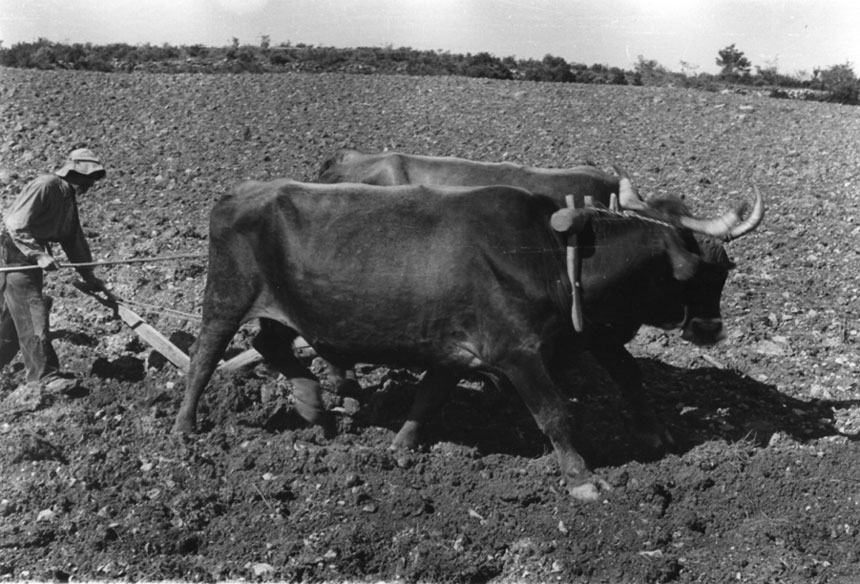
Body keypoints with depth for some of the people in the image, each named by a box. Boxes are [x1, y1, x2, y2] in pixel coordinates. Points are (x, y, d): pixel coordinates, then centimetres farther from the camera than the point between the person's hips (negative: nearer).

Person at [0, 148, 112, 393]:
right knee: (33, 314, -8)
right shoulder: (45, 186, -17)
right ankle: (45, 374, -3)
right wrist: (39, 254, -27)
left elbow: (75, 240, 18)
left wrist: (89, 276, 16)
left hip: (31, 259, 9)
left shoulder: (69, 198, 12)